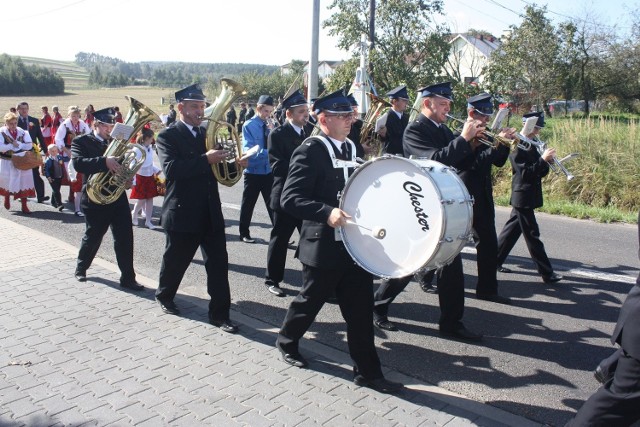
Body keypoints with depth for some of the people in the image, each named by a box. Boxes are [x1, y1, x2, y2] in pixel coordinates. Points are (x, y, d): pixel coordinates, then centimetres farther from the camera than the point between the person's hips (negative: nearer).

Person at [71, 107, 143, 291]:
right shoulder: (81, 141, -5)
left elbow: (122, 164, 11)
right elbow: (78, 163, -23)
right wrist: (105, 162, -37)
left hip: (118, 197, 4)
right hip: (95, 199, -3)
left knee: (125, 238, -2)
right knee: (92, 237, 13)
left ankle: (128, 277, 5)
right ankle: (81, 268, 38)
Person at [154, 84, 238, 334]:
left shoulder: (206, 134, 12)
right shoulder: (167, 136, -7)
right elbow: (171, 169, -24)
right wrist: (206, 159, -31)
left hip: (211, 212, 5)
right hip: (182, 213, -4)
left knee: (218, 263, 1)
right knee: (176, 260, 14)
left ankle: (219, 313, 10)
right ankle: (164, 295, 41)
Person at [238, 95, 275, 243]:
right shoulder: (249, 125, -9)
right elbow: (248, 150, -19)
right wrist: (268, 152, -31)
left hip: (269, 171, 4)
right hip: (253, 172, -4)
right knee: (248, 204, 9)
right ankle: (244, 233, 23)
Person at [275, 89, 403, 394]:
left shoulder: (352, 147, 9)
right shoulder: (309, 152, -14)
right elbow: (289, 199, -22)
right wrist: (327, 213, -35)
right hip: (324, 245, -6)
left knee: (361, 308, 8)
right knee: (310, 300, 14)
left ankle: (367, 372, 20)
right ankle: (286, 341, 42)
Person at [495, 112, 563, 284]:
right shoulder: (516, 146, -15)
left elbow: (537, 171, 14)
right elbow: (525, 173, -20)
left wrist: (546, 160, -4)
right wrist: (543, 159, -24)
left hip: (526, 197, 10)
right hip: (523, 197, -10)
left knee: (512, 229, 15)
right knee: (532, 235, -4)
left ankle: (496, 261, 26)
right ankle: (547, 273, 2)